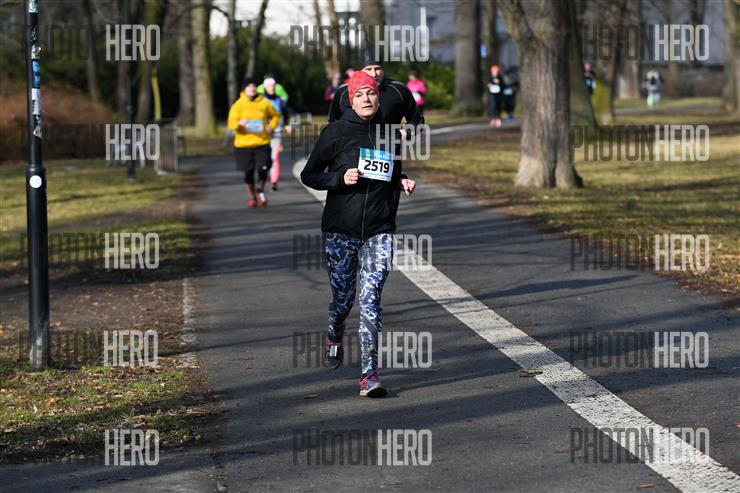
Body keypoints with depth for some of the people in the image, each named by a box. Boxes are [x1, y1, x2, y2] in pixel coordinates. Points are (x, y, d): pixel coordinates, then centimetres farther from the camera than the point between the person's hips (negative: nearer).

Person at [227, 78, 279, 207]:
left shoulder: (264, 103, 2)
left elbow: (275, 116, 18)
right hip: (244, 144, -1)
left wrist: (271, 126, -1)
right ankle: (251, 196, 26)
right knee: (248, 171, 6)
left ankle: (260, 190, 22)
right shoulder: (238, 105, -3)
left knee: (263, 169, -7)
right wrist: (239, 123, -29)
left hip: (262, 143, 1)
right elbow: (231, 123, -7)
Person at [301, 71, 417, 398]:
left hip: (380, 230, 1)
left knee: (370, 300, -10)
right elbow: (309, 175, 0)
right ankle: (334, 338, 44)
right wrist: (341, 178, -16)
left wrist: (402, 183, 4)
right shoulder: (336, 132, -2)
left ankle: (369, 374, -11)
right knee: (343, 297, 9)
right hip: (340, 229, -1)